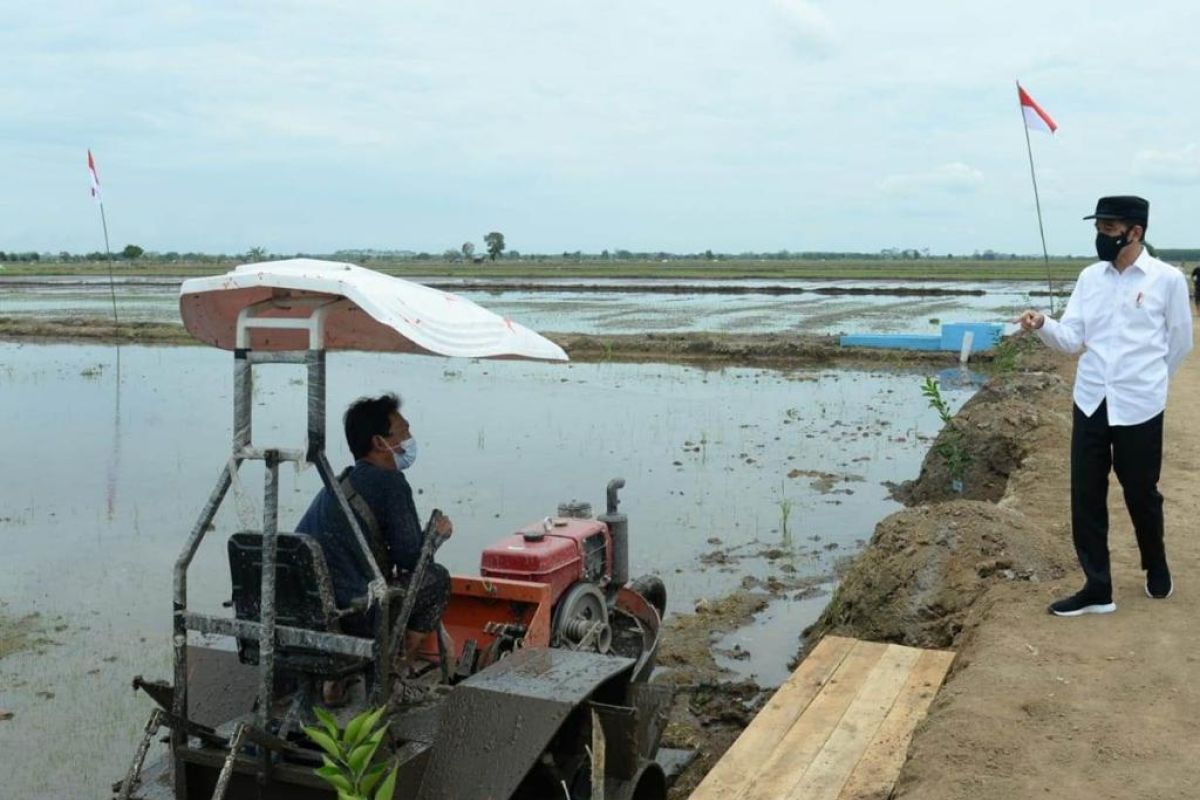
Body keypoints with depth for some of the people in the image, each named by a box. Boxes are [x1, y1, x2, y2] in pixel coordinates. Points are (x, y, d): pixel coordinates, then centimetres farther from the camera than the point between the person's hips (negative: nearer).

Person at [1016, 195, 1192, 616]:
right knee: (1086, 498, 4)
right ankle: (1097, 588, 14)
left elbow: (1180, 342, 4)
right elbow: (1072, 338, 0)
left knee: (1141, 495, 11)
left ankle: (1156, 566, 38)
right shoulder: (1089, 277, 4)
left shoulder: (1168, 279, -7)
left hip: (1139, 407, -4)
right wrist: (1043, 325, -20)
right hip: (1090, 404, 4)